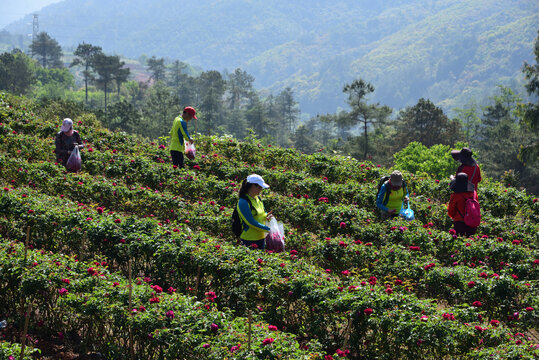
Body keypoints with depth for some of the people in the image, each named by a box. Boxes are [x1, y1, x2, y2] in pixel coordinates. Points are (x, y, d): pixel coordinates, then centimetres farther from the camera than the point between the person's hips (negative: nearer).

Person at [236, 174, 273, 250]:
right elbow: (251, 222, -21)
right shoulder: (243, 202, -17)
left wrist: (266, 216, -3)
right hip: (249, 240, -8)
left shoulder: (258, 198, 8)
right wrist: (268, 229, -20)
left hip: (261, 237, 8)